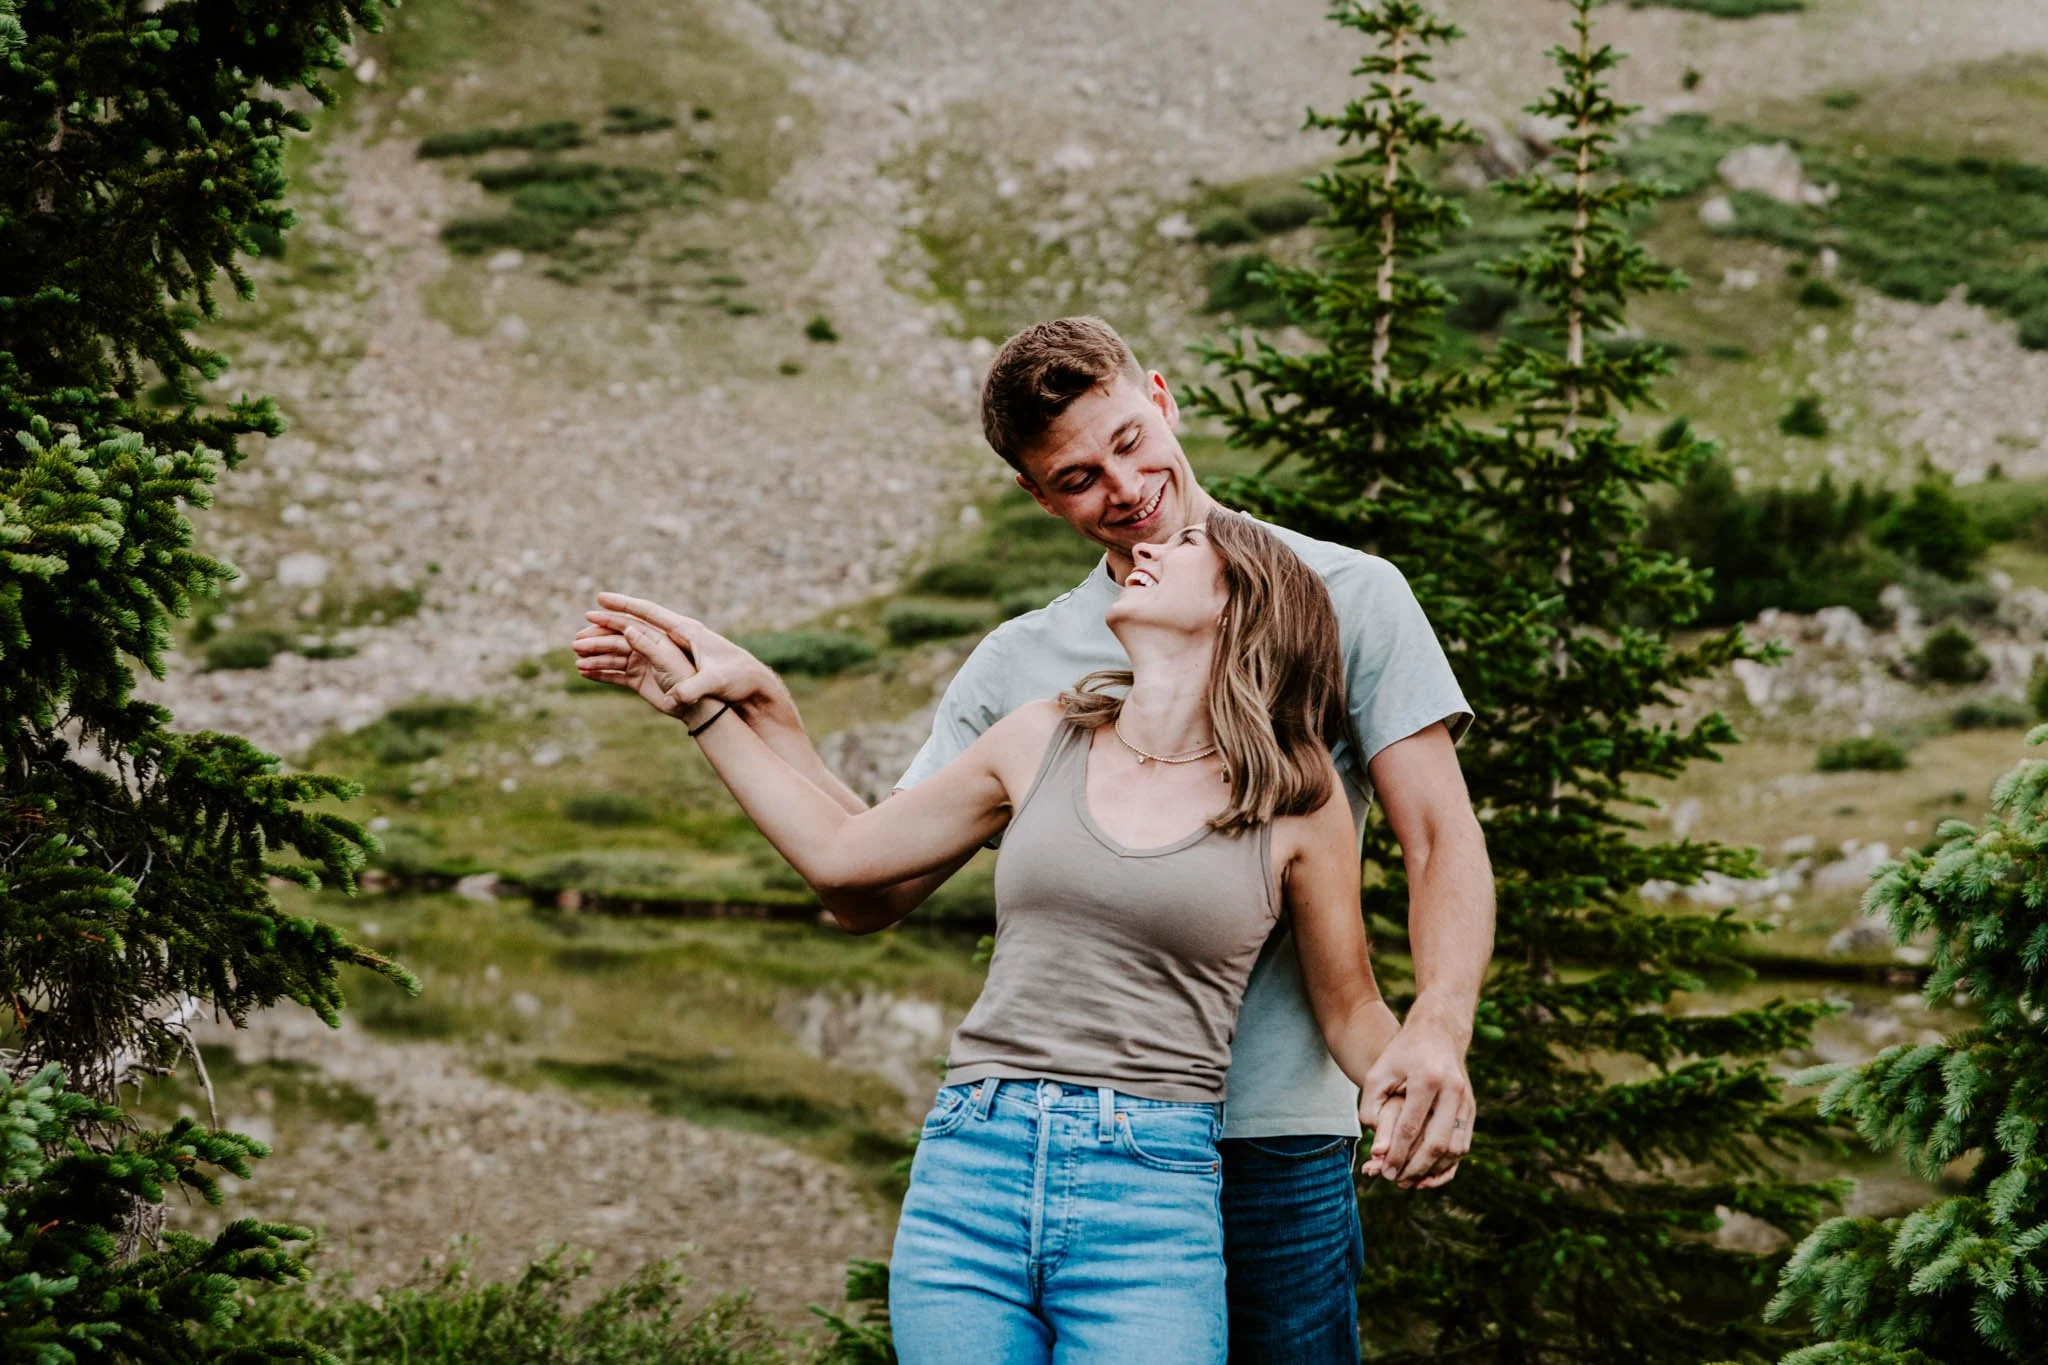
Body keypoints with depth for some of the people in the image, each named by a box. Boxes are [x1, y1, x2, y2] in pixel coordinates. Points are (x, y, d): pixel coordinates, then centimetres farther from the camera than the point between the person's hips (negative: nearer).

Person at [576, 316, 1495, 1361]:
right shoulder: (1019, 665, 12)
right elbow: (870, 889, 9)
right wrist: (756, 705, -2)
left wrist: (1437, 1027, -20)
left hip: (1270, 1141, -2)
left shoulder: (1344, 596, 5)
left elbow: (1441, 841, -1)